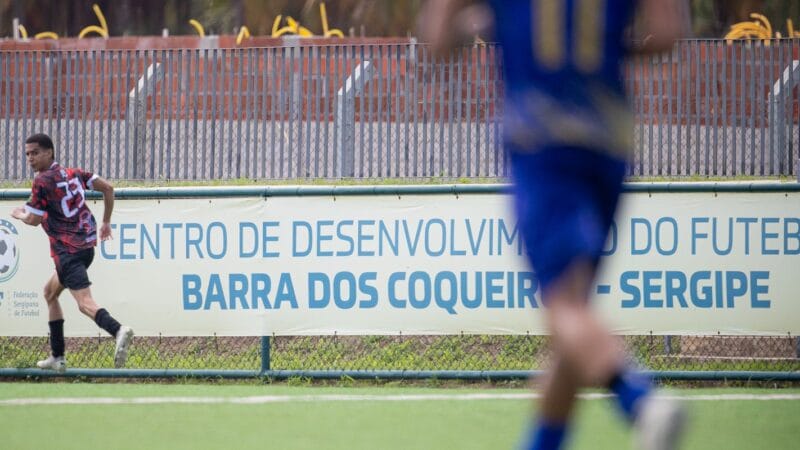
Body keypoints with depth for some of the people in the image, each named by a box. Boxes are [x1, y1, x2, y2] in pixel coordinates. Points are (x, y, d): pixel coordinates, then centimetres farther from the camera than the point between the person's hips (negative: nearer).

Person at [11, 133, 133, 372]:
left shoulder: (43, 181, -7)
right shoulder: (74, 173, 14)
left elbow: (33, 219, -5)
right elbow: (107, 188, 11)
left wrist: (19, 214, 17)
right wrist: (106, 222, 18)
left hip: (67, 250, -9)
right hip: (87, 245, 9)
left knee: (85, 303, -22)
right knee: (50, 292, 26)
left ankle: (118, 330, -50)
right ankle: (57, 357, 25)